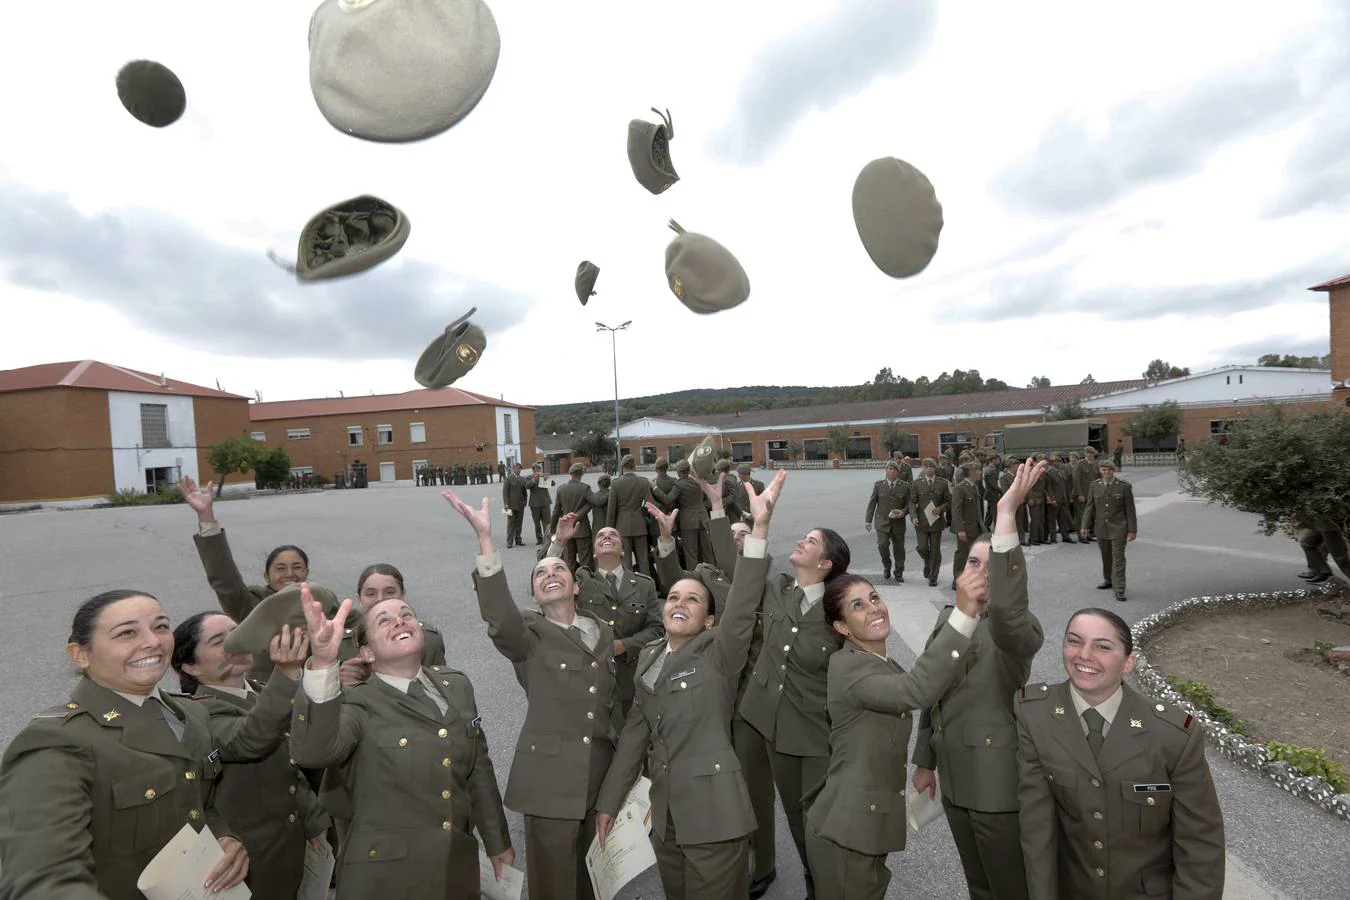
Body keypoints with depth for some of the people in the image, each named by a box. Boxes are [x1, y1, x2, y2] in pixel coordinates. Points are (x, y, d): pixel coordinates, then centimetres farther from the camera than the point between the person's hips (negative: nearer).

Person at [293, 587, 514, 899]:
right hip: (385, 874, -4)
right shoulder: (358, 703, -11)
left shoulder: (457, 685, 3)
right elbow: (312, 752, -32)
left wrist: (498, 843, 16)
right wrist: (322, 662, -45)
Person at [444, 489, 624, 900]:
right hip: (551, 775, -4)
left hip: (602, 772, 4)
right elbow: (500, 619, -31)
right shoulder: (529, 634, -7)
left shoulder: (601, 631, 8)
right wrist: (485, 539, -41)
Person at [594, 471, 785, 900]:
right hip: (664, 814, 6)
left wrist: (760, 527, -41)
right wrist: (609, 801, 12)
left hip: (713, 813, -5)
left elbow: (743, 605, -28)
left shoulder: (719, 653, -11)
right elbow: (635, 732, 11)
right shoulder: (649, 657, 6)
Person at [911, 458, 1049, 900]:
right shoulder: (947, 618, 2)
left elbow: (1005, 609, -46)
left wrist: (1006, 516, -51)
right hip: (955, 780, 6)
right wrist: (925, 762, 15)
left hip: (998, 784, -6)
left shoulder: (1018, 629, -19)